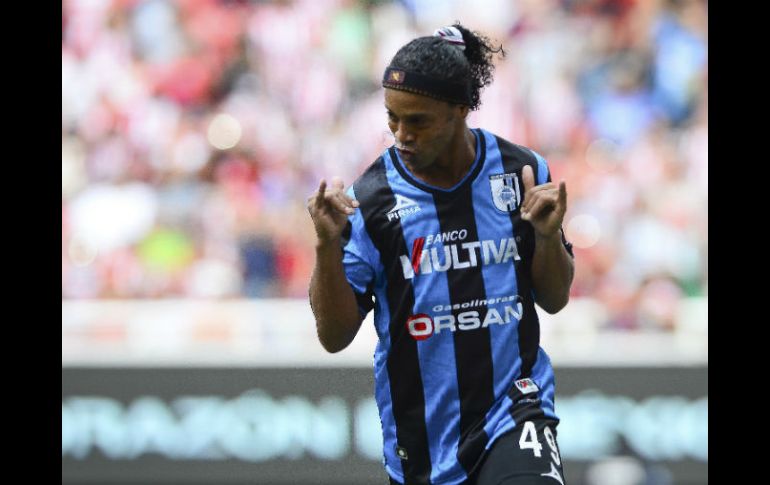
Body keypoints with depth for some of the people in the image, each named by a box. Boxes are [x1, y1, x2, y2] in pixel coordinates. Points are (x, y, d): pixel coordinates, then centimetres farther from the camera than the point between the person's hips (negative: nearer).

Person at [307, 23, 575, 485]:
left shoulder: (522, 171, 1)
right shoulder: (370, 197, -5)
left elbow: (554, 300, 11)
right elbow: (335, 336, -4)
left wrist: (548, 235, -8)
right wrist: (328, 245, -17)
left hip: (515, 412, -1)